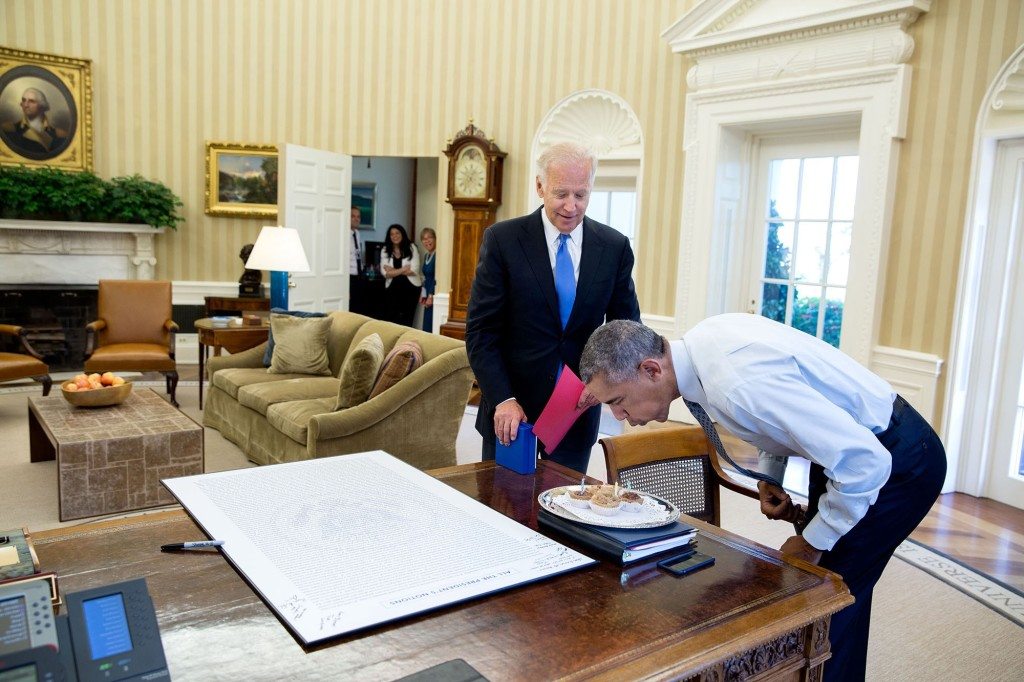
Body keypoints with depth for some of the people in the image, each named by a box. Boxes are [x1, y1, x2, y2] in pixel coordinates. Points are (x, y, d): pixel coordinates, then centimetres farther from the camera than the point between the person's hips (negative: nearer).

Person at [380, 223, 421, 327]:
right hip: (392, 288, 1)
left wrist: (393, 270, -8)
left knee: (406, 320, 3)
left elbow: (414, 270, -10)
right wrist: (404, 269, -12)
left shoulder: (411, 248, -1)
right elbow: (385, 272, -8)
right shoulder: (385, 250, 2)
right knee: (390, 319, -4)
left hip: (410, 287, -1)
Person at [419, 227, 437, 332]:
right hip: (428, 295, 9)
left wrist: (431, 296, -15)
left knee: (431, 326, -9)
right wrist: (423, 295, 16)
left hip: (434, 294, -9)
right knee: (426, 325, 10)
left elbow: (437, 278, -18)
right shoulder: (426, 256, 14)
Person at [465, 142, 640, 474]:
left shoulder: (615, 247, -1)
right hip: (511, 409, -1)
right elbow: (481, 331, -8)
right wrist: (503, 399, -18)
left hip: (579, 409, 2)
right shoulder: (502, 239, -8)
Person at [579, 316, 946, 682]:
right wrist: (769, 476, 2)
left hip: (898, 459, -8)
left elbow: (866, 462, -32)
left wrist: (812, 542, -18)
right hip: (850, 443, 8)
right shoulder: (700, 339, -8)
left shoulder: (738, 384, -35)